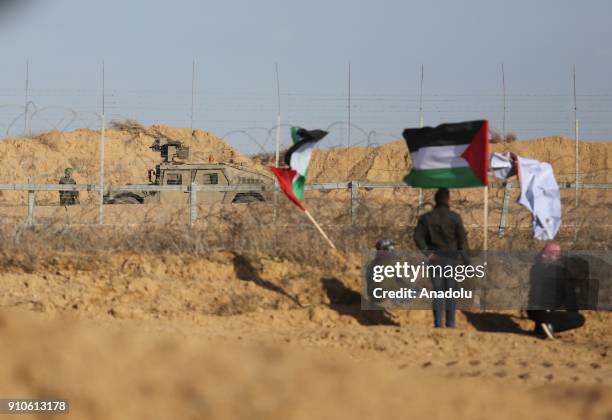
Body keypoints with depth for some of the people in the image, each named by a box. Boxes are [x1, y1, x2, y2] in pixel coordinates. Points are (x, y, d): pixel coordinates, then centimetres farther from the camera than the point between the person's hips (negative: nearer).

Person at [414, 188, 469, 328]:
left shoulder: (426, 218, 1)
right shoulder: (455, 218, -6)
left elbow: (418, 237, -7)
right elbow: (462, 240, -7)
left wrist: (427, 253, -4)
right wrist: (466, 260, -1)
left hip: (435, 259, 2)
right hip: (452, 258, -2)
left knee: (438, 292, 5)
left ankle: (438, 323, 1)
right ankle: (450, 323, 4)